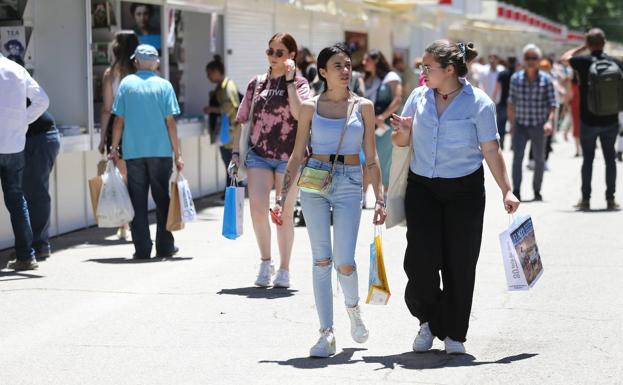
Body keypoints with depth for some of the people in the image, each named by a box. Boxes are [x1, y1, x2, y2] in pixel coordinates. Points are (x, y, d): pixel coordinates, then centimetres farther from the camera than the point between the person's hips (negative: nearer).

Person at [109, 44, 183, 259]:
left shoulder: (127, 83, 3)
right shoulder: (163, 85, 0)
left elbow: (119, 120, 1)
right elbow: (170, 122, -3)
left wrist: (114, 148, 9)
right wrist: (177, 154, 0)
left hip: (133, 152, 1)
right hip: (160, 151, 0)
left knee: (138, 201, 5)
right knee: (162, 200, 9)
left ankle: (142, 249, 2)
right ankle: (164, 247, 10)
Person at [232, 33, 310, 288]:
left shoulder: (299, 83, 2)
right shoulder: (256, 84, 10)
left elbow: (299, 113, -17)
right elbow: (241, 119, 14)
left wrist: (290, 81, -15)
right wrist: (235, 152, 8)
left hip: (289, 156, -2)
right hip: (258, 154, 2)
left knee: (285, 213, 3)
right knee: (257, 207, -13)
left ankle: (284, 269, 16)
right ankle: (266, 261, 7)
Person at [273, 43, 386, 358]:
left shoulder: (363, 107, 5)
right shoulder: (310, 107, 5)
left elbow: (371, 158, 7)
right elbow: (297, 154, 7)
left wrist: (379, 197, 0)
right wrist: (283, 196, 2)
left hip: (349, 184, -1)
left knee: (344, 263, -8)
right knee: (321, 260, 0)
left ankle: (352, 307, 25)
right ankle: (326, 334, 5)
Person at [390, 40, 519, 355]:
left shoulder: (478, 103, -6)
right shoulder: (419, 97, 5)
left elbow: (491, 150, -5)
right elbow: (401, 142, 14)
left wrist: (506, 191, -12)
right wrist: (402, 131, -9)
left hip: (464, 190, -2)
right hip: (421, 187, 2)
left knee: (459, 263, 1)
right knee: (421, 258, -9)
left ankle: (453, 333, 15)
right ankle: (427, 319, 16)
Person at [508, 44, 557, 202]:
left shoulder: (545, 80, -2)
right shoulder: (516, 78, 2)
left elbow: (552, 104, -3)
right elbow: (511, 103, 9)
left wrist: (550, 121, -18)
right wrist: (511, 125, 10)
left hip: (539, 126, 0)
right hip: (520, 125, 0)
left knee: (539, 159, 10)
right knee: (517, 157, -14)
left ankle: (537, 190, 25)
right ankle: (516, 191, -18)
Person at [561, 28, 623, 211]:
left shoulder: (584, 61, -10)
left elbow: (564, 58, 9)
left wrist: (582, 48, 13)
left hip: (588, 120, -1)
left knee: (588, 159, 8)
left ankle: (586, 199, 9)